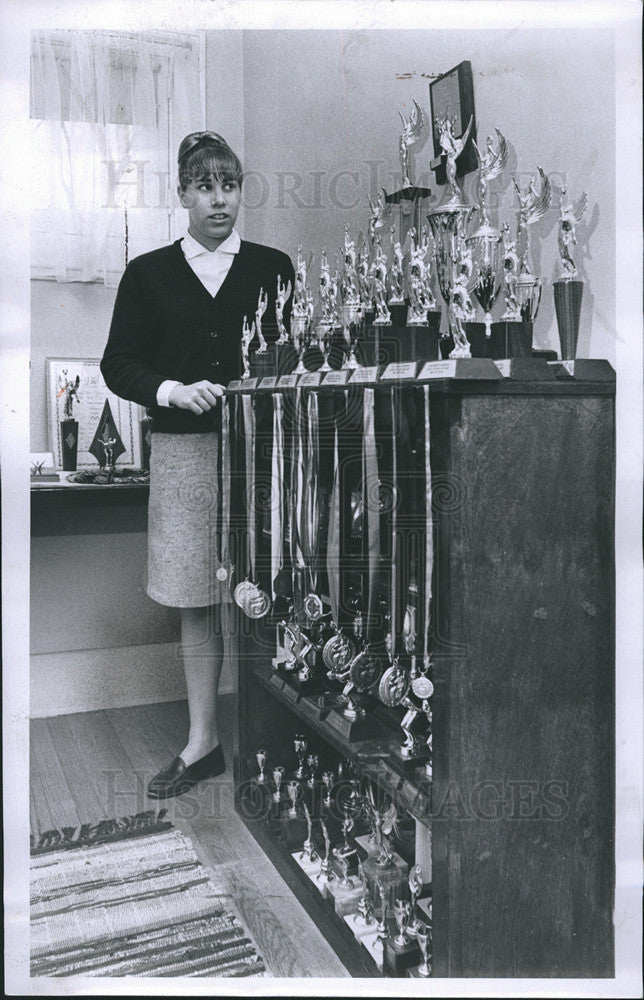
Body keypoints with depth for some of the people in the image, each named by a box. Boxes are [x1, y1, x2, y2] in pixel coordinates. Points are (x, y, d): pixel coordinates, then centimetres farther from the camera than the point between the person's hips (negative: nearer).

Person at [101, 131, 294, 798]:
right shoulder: (148, 274, 12)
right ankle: (202, 742, 19)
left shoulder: (273, 268, 11)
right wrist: (174, 390, -10)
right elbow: (118, 364, 7)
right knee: (197, 602, 6)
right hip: (183, 450, 1)